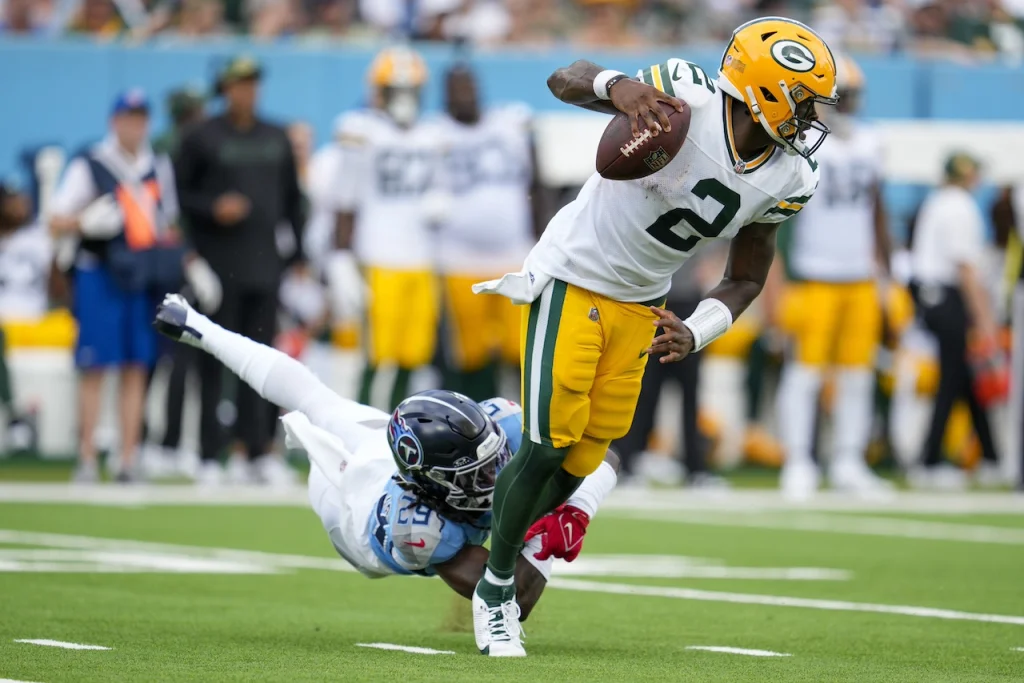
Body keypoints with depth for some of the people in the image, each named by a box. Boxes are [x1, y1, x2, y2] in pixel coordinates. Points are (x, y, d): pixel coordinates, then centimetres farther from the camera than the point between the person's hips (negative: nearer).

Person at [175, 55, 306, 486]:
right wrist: (212, 209, -17)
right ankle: (210, 456, 0)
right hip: (218, 267, -4)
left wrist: (300, 255, 13)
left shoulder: (276, 140, 13)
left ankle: (256, 451, 8)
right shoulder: (202, 139, -1)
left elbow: (292, 200, 17)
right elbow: (179, 193, 0)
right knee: (214, 362, -2)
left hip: (265, 265, 4)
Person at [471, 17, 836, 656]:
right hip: (574, 280, -6)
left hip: (642, 304, 6)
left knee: (583, 457, 5)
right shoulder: (689, 98, -26)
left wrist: (695, 333, -14)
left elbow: (747, 279, 4)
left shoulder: (787, 179, -7)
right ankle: (494, 587, 9)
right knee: (550, 445, -9)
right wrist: (617, 87, -50)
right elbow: (565, 79, -27)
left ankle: (505, 574, 24)